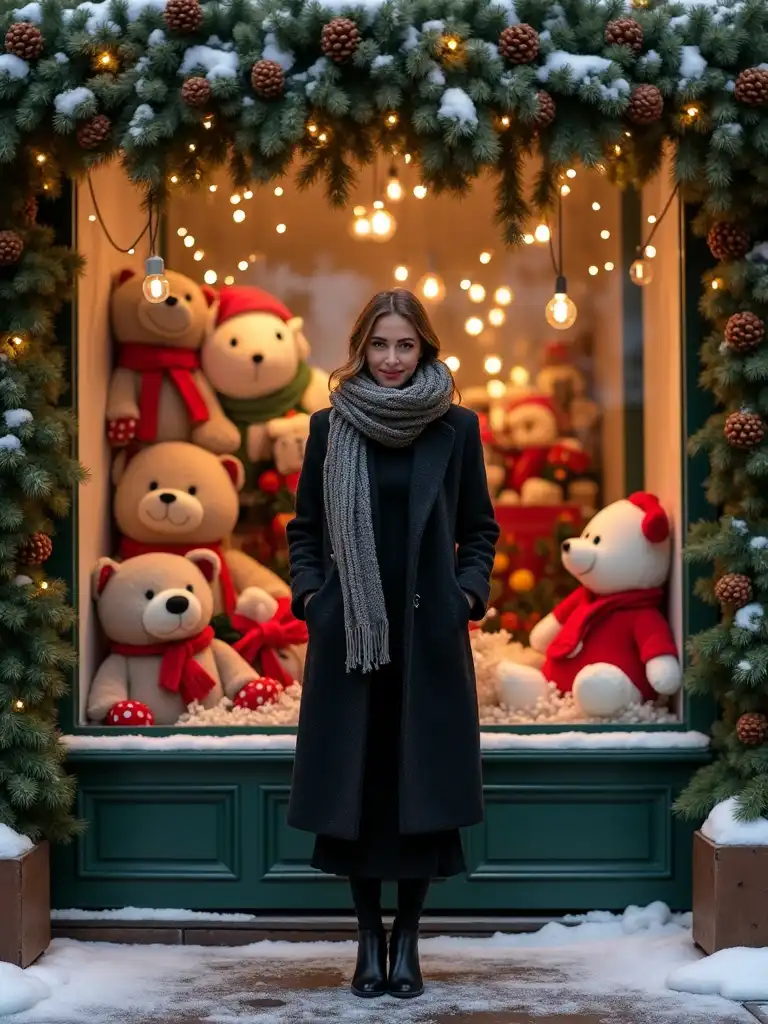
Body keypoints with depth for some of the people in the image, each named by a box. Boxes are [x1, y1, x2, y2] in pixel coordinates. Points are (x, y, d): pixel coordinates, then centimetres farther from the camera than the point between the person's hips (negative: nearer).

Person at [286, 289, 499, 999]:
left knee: (423, 783, 0)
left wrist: (468, 594, -5)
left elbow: (481, 529, 9)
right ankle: (369, 937, 14)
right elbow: (303, 528, 10)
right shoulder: (330, 427, 6)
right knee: (354, 783, 2)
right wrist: (309, 594, -3)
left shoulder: (457, 427, 4)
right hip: (348, 634, 1)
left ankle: (407, 939, 12)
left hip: (428, 637, -1)